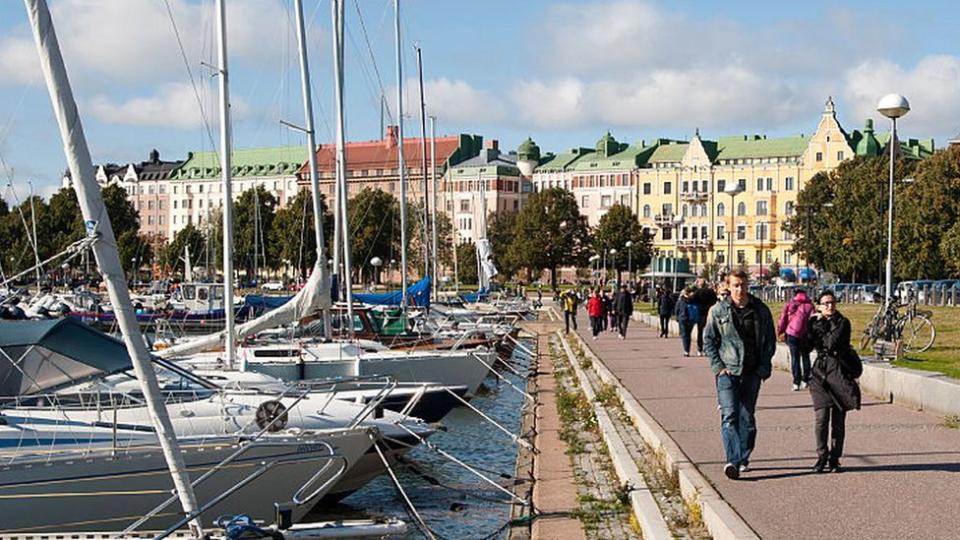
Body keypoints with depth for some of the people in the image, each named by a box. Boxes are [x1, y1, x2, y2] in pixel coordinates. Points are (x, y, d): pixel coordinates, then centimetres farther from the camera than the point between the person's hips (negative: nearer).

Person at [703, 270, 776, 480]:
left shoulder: (761, 310, 5)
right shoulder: (718, 311, 2)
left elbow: (770, 339, 10)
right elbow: (708, 340, 5)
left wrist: (764, 366, 1)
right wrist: (718, 366, -5)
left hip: (752, 372, 2)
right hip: (727, 372, -2)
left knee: (747, 417, 8)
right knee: (729, 415, -13)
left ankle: (743, 458, 21)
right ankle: (733, 461, -20)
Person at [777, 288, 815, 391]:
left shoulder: (790, 304, 7)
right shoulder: (809, 306, 6)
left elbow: (783, 319, 3)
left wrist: (780, 333, 10)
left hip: (792, 334, -1)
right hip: (805, 335, 1)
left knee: (795, 357, 3)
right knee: (805, 356, 18)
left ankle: (796, 382, -4)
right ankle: (805, 380, 17)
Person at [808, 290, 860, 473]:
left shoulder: (843, 322, 2)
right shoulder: (814, 322, 11)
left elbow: (832, 342, -13)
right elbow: (809, 343, -6)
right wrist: (819, 323, -8)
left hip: (840, 371, -1)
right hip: (821, 371, 1)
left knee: (838, 419, 2)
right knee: (821, 417, -9)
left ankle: (834, 459, 12)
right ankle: (822, 456, 5)